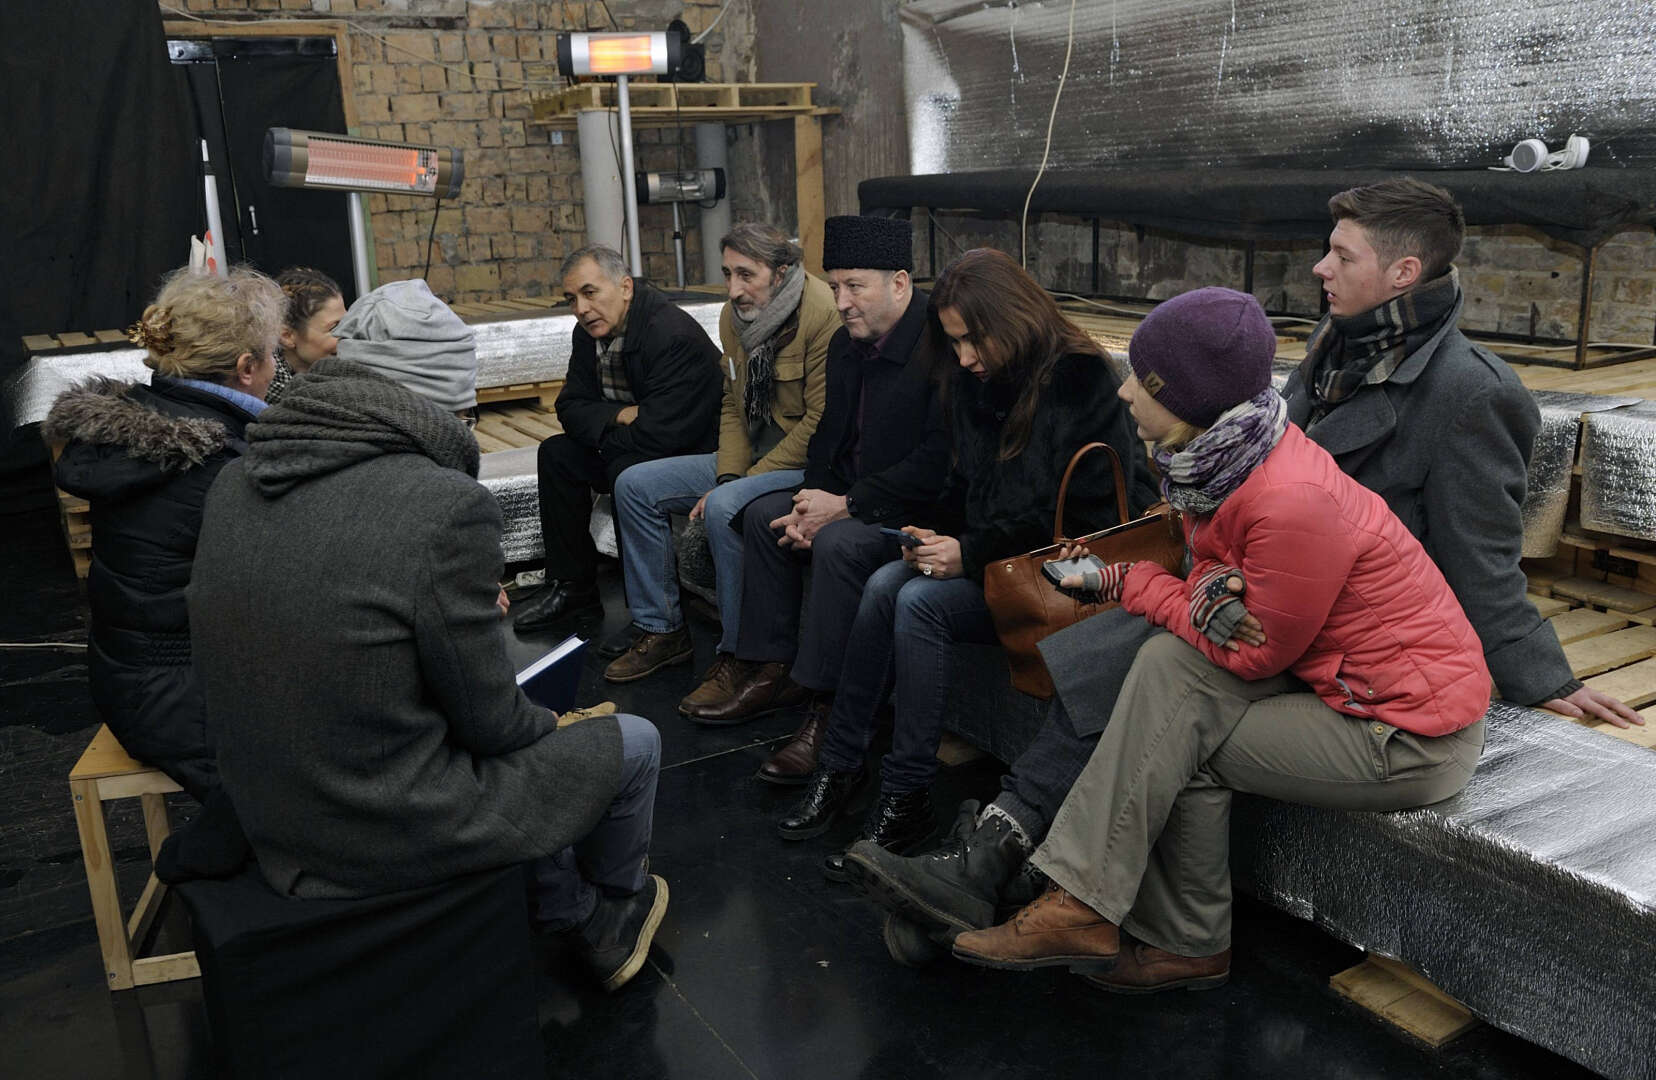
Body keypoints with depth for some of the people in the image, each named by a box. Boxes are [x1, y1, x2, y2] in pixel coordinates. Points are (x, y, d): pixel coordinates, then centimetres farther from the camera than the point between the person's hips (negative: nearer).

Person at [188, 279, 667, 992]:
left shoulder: (234, 484, -4)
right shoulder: (448, 505, -26)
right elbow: (491, 724, -16)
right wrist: (550, 722, 6)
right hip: (397, 833, -7)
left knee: (530, 746, 30)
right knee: (632, 743, 15)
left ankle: (586, 922, 44)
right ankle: (617, 905, 43)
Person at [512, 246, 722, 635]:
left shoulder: (674, 335, -27)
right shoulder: (590, 331, 1)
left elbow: (659, 433, -32)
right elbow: (571, 407, 3)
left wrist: (602, 436, -13)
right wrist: (620, 416, -18)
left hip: (694, 450, -9)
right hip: (629, 448, 9)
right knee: (556, 453, -1)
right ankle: (571, 587, 5)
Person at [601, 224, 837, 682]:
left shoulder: (822, 314, -19)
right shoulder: (734, 316, 6)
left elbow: (820, 424, -21)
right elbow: (734, 405, 12)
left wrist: (743, 482, -19)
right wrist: (727, 476, -5)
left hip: (808, 461, -8)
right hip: (752, 456, 9)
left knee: (724, 508, -34)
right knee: (635, 486, 0)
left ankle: (740, 655, -16)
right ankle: (661, 629, 9)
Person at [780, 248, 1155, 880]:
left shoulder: (1079, 382, -15)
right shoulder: (976, 380, 8)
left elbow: (1088, 518, -18)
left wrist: (973, 552, -20)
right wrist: (941, 536, -4)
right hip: (986, 554, 7)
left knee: (921, 604, -26)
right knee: (885, 584, -19)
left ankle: (905, 802, -17)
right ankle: (840, 767, -12)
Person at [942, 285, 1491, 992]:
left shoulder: (1292, 502, -29)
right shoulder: (1224, 458, -1)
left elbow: (1257, 655, -16)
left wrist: (1130, 583, -9)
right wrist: (1210, 594, -19)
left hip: (1412, 735, -8)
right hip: (1337, 671, 8)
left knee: (1179, 739, -14)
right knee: (1171, 663, -9)